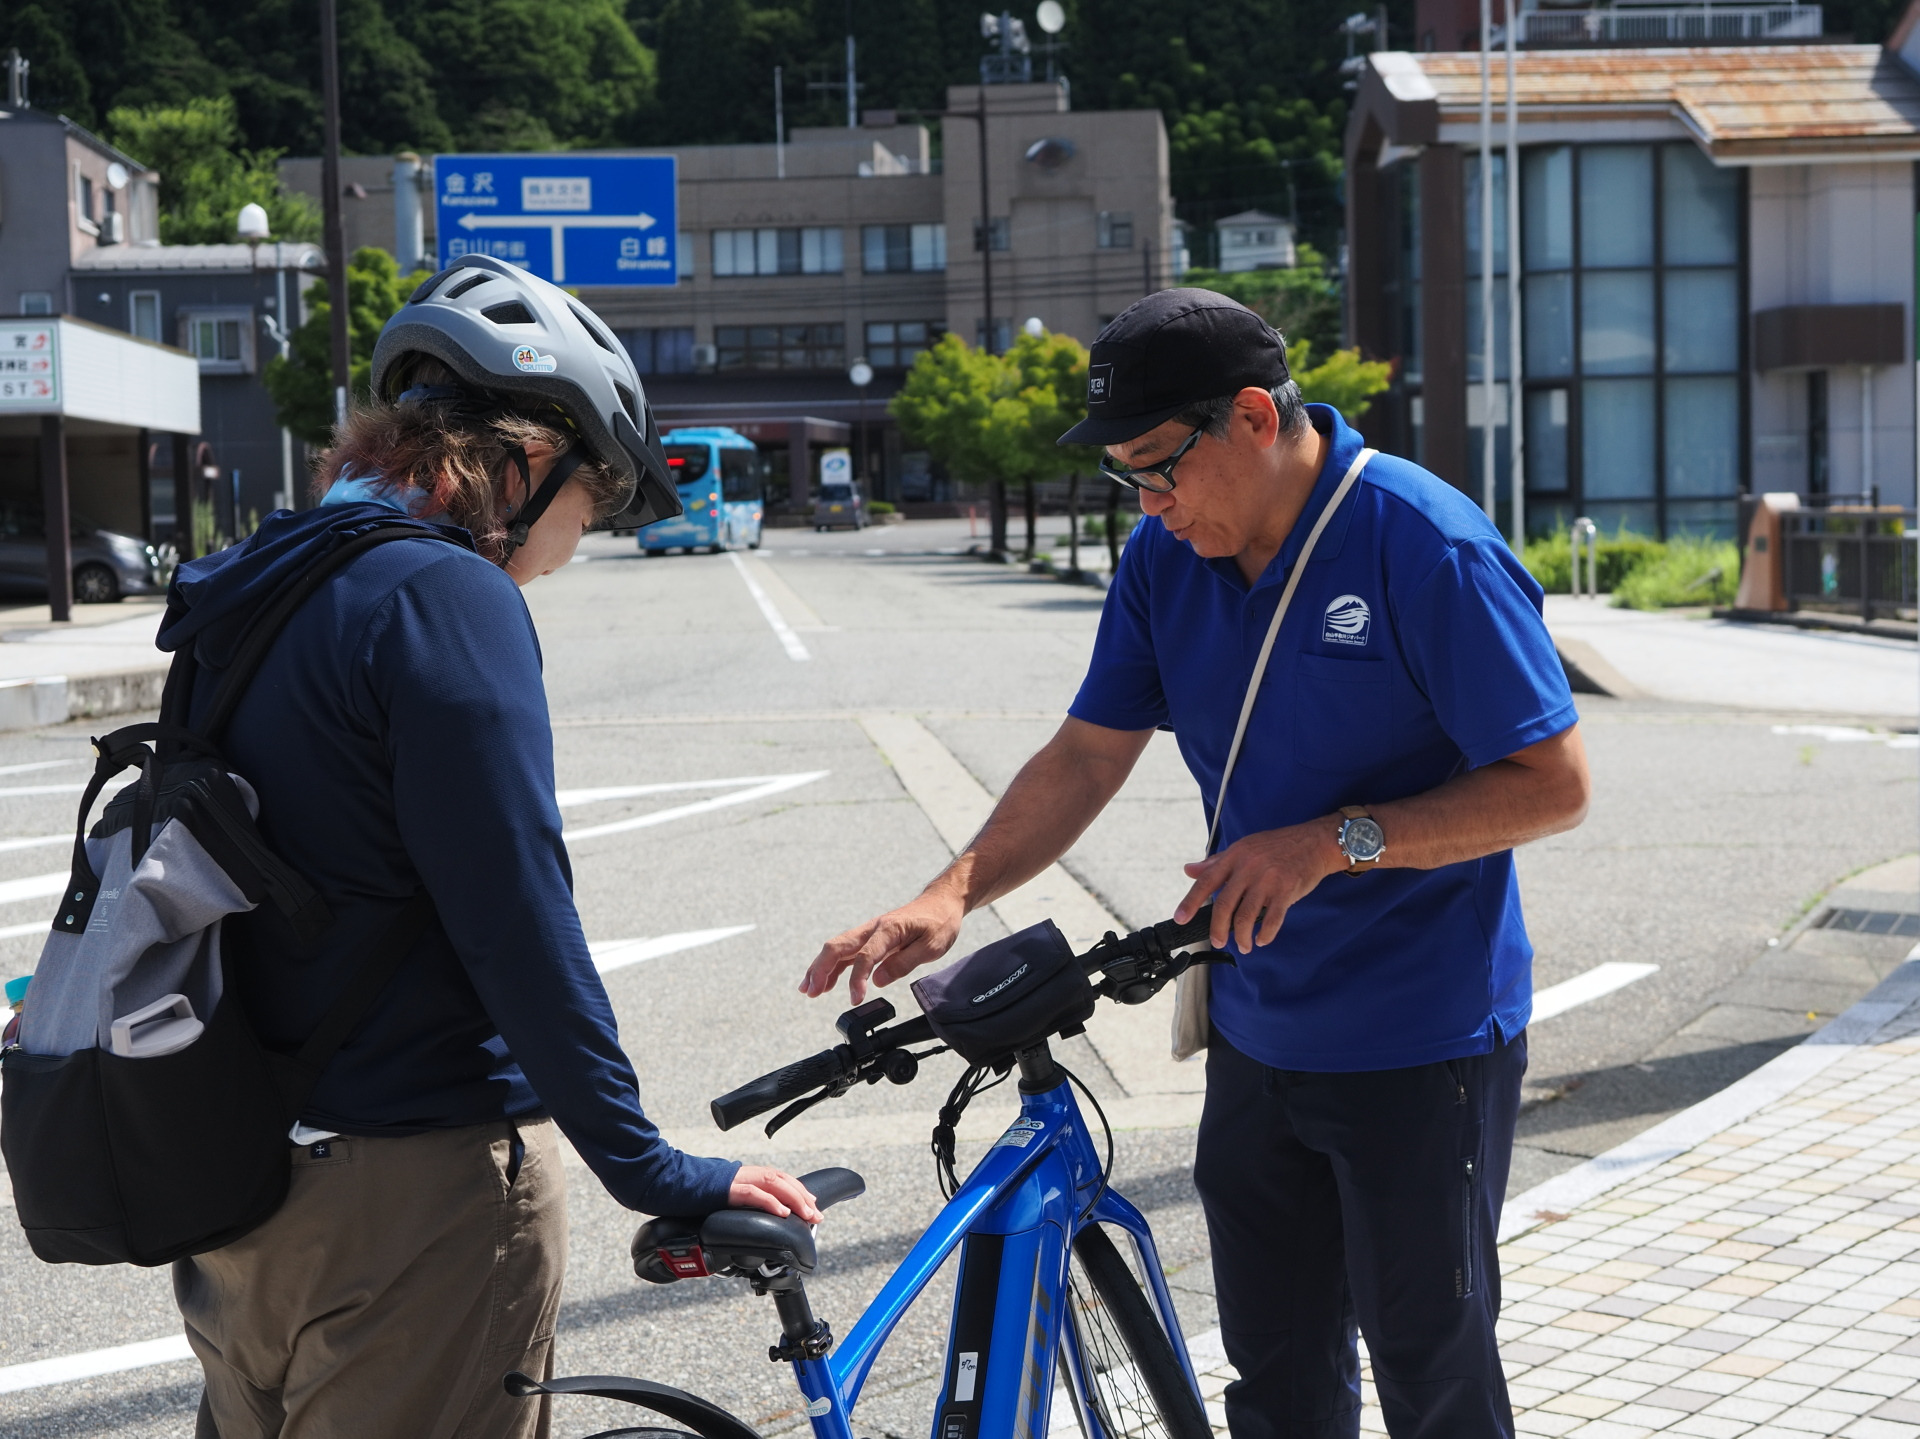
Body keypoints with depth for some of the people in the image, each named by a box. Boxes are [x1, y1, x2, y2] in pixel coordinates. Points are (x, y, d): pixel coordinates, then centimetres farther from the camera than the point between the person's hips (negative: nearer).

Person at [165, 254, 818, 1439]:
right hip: (418, 1190, -8)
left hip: (230, 1186, 9)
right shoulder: (447, 598, -16)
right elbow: (516, 921, -21)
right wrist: (651, 1167, -15)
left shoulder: (250, 595, 10)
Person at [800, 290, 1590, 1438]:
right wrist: (953, 895, -10)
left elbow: (1554, 784, -17)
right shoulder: (1167, 559, 2)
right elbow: (1088, 755, 5)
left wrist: (1335, 841, -25)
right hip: (1258, 1037, 6)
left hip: (1421, 1049, -6)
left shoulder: (1428, 549, -18)